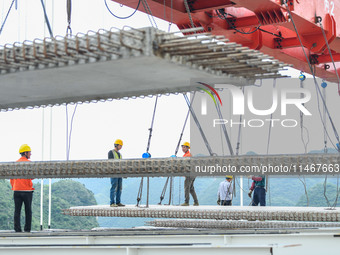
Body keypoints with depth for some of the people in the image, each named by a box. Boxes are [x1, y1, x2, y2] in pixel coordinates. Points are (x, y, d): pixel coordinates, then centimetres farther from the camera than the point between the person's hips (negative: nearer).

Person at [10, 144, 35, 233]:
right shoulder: (28, 163, -6)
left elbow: (11, 178, 11)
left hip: (16, 190, 4)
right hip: (27, 190, -4)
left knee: (17, 210, 4)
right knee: (28, 210, 4)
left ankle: (17, 228, -1)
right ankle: (27, 229, 3)